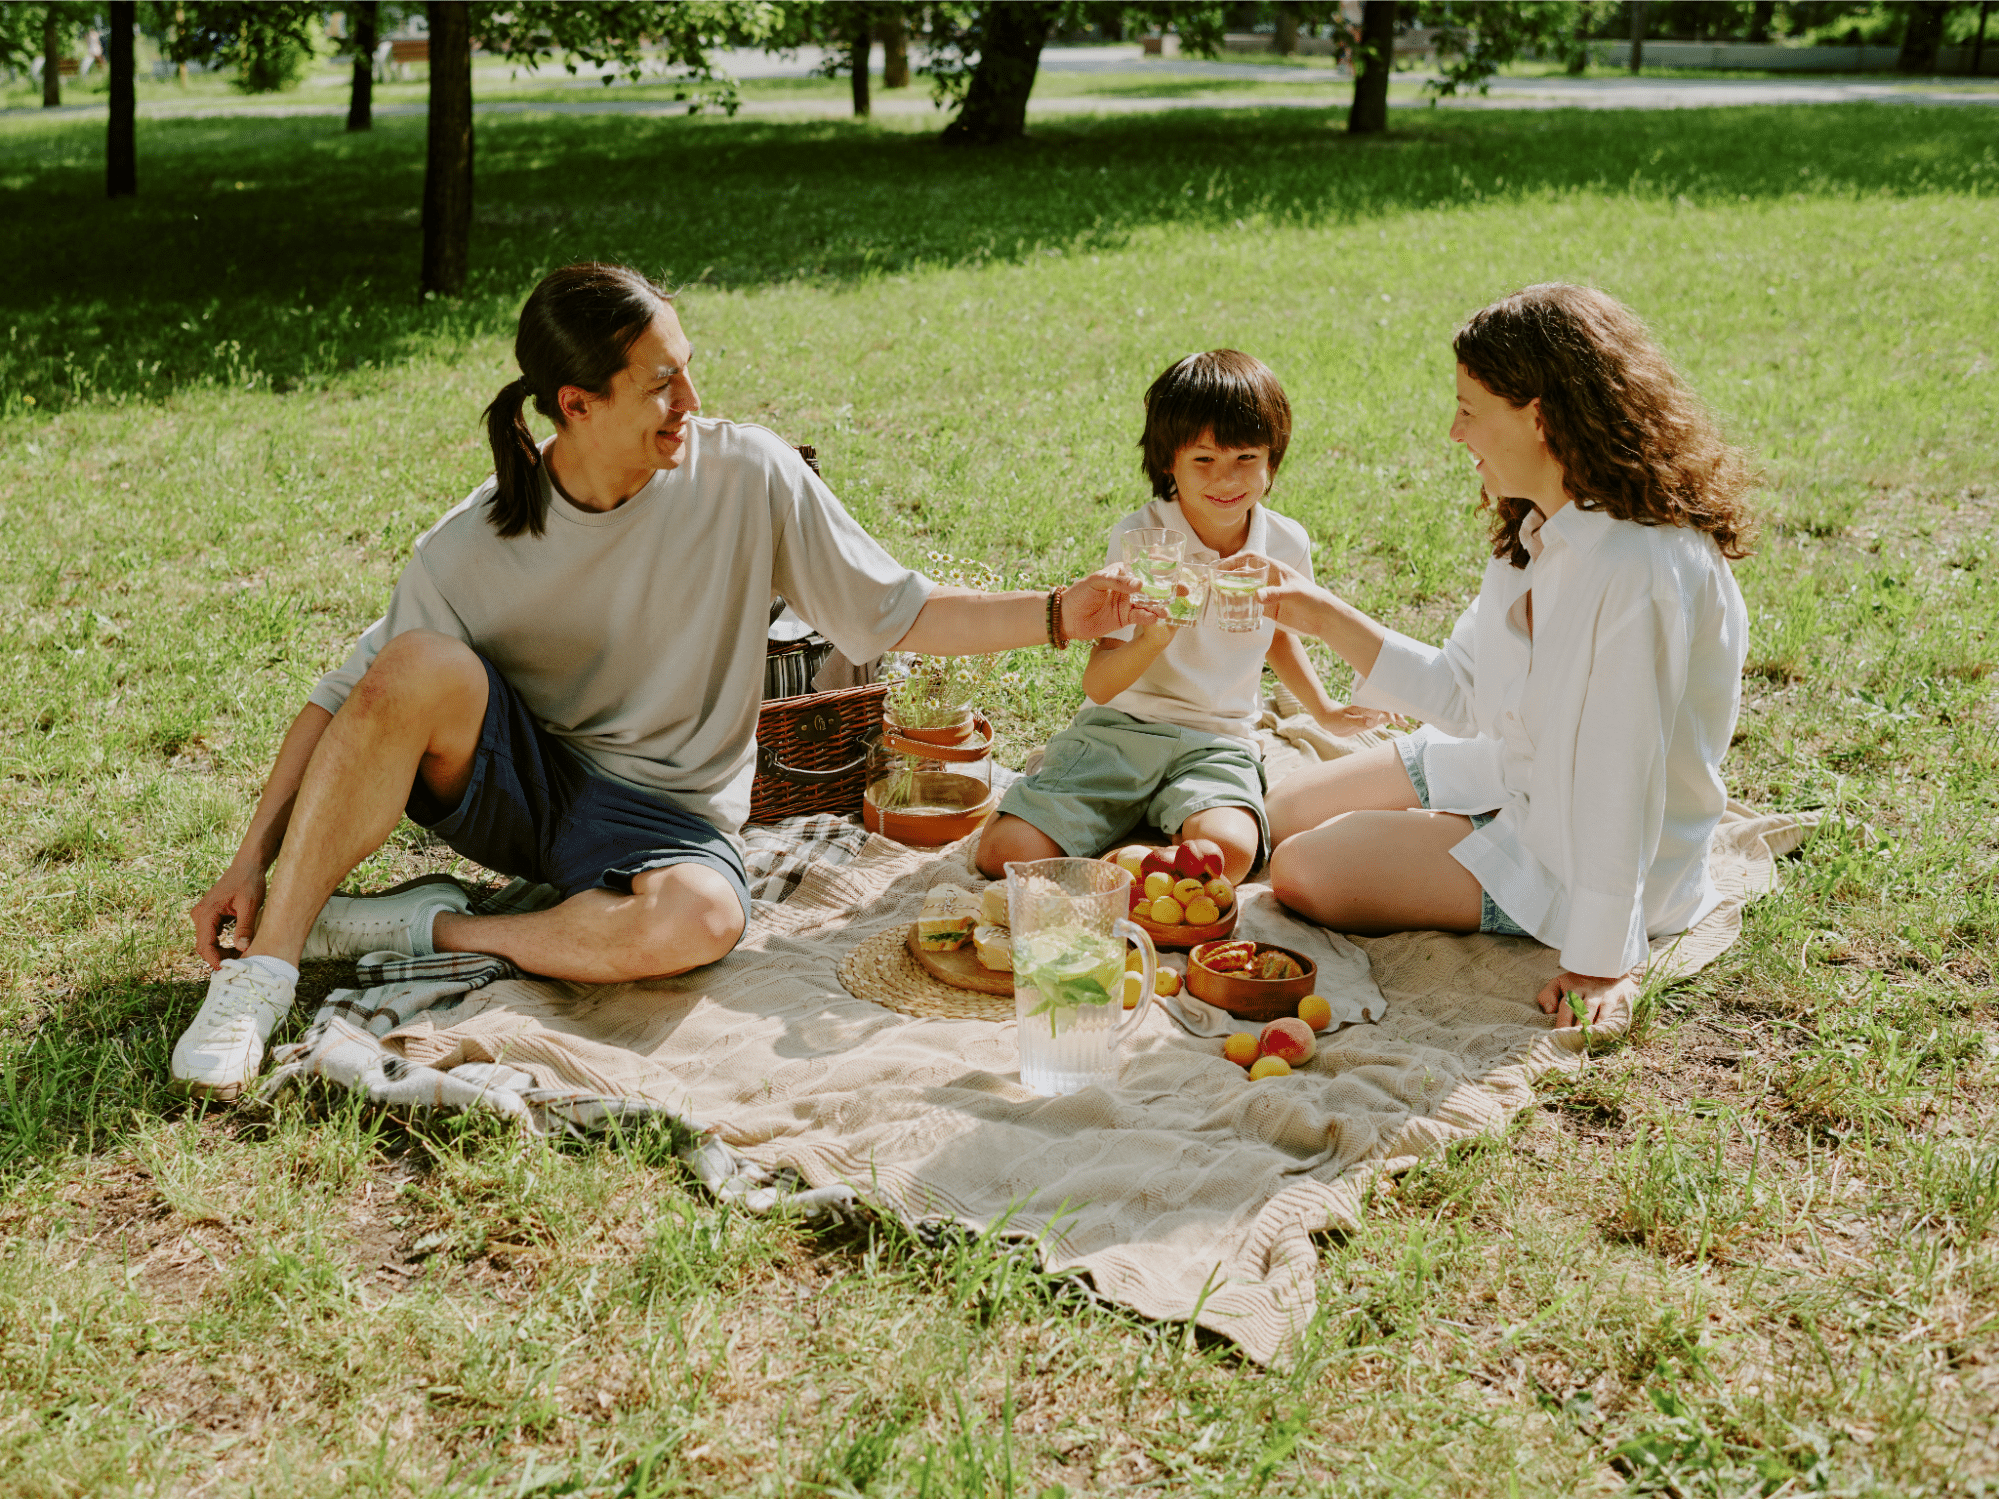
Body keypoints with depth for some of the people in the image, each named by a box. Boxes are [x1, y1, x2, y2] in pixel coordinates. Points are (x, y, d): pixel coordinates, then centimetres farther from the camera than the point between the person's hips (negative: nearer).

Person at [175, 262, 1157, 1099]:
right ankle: (263, 972, -22)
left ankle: (432, 928, -16)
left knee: (699, 920, -38)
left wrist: (1058, 615, -14)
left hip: (666, 811, 0)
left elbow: (898, 614, -4)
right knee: (422, 667, -32)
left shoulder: (749, 476, -12)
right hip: (514, 780, 1)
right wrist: (251, 859, -10)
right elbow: (351, 698, -5)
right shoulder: (473, 547, -13)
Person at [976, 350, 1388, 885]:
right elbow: (1098, 684, -16)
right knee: (1004, 852, -19)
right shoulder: (1137, 539, -10)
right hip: (1120, 727, -1)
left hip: (1216, 745, 1)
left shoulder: (1286, 545, 1)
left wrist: (1326, 712, 23)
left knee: (1229, 850, -34)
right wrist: (1153, 639, -36)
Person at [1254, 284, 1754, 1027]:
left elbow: (1620, 779, -31)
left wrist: (1600, 962, -27)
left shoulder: (1639, 573, -32)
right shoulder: (1540, 533, -2)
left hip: (1576, 846, -9)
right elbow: (1462, 695, 4)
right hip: (1506, 774, 9)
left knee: (1304, 873, -13)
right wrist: (1324, 617, 0)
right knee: (1286, 812, 14)